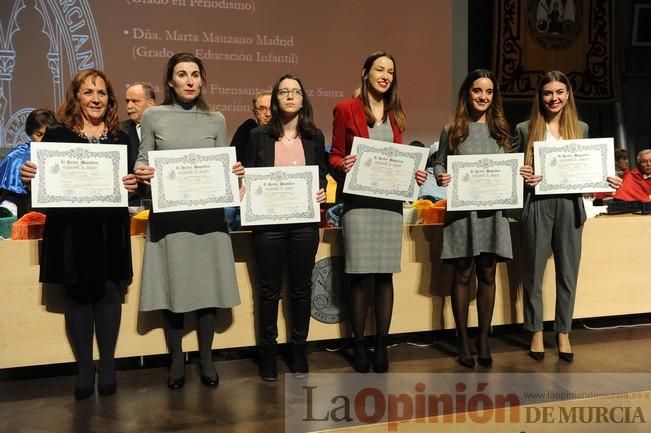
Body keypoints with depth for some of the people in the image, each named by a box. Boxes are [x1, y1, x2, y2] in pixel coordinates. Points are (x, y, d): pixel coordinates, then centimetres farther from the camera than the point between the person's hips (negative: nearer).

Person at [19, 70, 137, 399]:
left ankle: (108, 366, 20)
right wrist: (26, 175, -18)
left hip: (110, 229, 1)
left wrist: (133, 185, -13)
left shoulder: (121, 137, 7)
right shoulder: (56, 134, 2)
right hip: (69, 228, -1)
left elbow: (133, 181, 8)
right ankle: (84, 369, 18)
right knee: (77, 295, 6)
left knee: (109, 293, 5)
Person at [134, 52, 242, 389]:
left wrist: (236, 172, -9)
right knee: (173, 285, 2)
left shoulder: (216, 120, 10)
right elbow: (141, 161, 7)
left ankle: (206, 359, 17)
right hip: (168, 214, -1)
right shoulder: (153, 116, 6)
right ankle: (176, 361, 17)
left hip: (208, 213, 1)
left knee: (208, 284, 3)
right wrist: (141, 173, -14)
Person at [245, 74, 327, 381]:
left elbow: (322, 175, 12)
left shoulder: (314, 136, 8)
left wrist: (322, 192, -7)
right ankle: (268, 351, 20)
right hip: (268, 221, -1)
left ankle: (299, 349, 24)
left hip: (304, 221, 2)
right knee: (269, 288, 7)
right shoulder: (259, 136, 3)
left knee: (301, 286, 9)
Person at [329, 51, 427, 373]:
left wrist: (414, 173, 0)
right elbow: (334, 155, 3)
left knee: (385, 274, 4)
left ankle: (381, 345, 13)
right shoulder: (346, 110, 3)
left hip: (390, 201, 4)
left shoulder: (395, 114, 17)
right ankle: (359, 345, 10)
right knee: (360, 276, -4)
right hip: (358, 201, -4)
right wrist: (342, 165, -18)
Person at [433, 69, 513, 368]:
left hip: (493, 210, 2)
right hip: (461, 209, -2)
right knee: (462, 275, 2)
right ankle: (463, 341, 14)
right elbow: (439, 163, 6)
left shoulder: (500, 130, 12)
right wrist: (441, 177, -15)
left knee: (487, 275, 6)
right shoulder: (452, 131, 5)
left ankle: (483, 341, 18)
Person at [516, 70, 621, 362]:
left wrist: (607, 181, -4)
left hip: (570, 206, 2)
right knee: (533, 272, 5)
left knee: (568, 272, 8)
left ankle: (563, 332, 22)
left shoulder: (581, 129, 11)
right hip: (536, 206, -2)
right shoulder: (525, 129, 3)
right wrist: (519, 175, -16)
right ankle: (536, 332, 20)